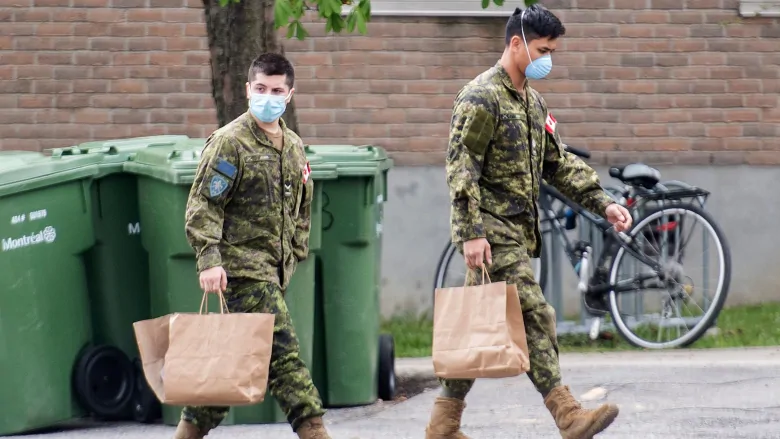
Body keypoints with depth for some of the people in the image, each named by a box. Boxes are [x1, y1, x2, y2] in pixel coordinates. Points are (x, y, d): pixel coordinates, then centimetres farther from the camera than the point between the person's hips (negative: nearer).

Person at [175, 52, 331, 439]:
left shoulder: (293, 146, 14)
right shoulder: (229, 142, -8)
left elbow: (301, 210, 25)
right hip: (243, 265, -8)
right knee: (281, 351, -14)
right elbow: (202, 207, -11)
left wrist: (295, 254, 19)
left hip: (274, 269, 8)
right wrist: (209, 260, -20)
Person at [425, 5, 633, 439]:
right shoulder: (481, 98, -11)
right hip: (492, 232, -9)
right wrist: (471, 232, -23)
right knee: (534, 317, -15)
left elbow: (558, 162, 21)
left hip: (518, 230, 9)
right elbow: (461, 168, -16)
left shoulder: (532, 101, 18)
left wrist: (603, 202, 10)